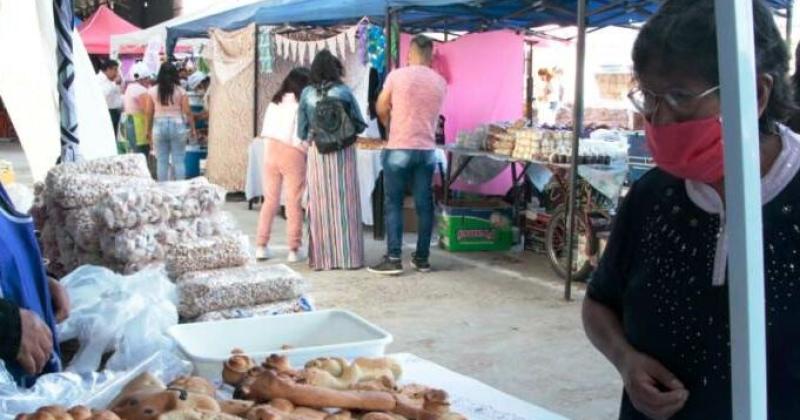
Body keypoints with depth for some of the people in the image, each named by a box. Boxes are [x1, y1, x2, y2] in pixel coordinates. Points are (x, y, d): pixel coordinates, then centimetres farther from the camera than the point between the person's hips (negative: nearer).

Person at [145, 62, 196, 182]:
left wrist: (149, 130, 13)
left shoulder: (152, 91, 0)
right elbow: (187, 111, -5)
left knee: (162, 161, 7)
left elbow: (149, 113, 2)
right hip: (177, 125, -1)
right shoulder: (180, 91, -4)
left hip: (159, 126, 1)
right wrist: (193, 129, 5)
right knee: (179, 160, 4)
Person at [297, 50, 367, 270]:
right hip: (343, 153, -1)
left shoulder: (307, 94, -1)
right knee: (344, 203, 4)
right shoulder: (344, 92, -5)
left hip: (317, 154, 1)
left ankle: (322, 257, 12)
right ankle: (348, 255, 7)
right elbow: (360, 125, 0)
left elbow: (301, 131, 3)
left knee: (320, 204, 7)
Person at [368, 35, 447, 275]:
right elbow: (434, 115, 12)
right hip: (427, 150, 3)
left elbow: (381, 109, 4)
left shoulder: (397, 76, -5)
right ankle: (422, 258, 13)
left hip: (399, 149, -3)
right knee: (424, 205, 8)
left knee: (394, 204, 2)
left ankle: (394, 259, -2)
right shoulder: (440, 82, 4)